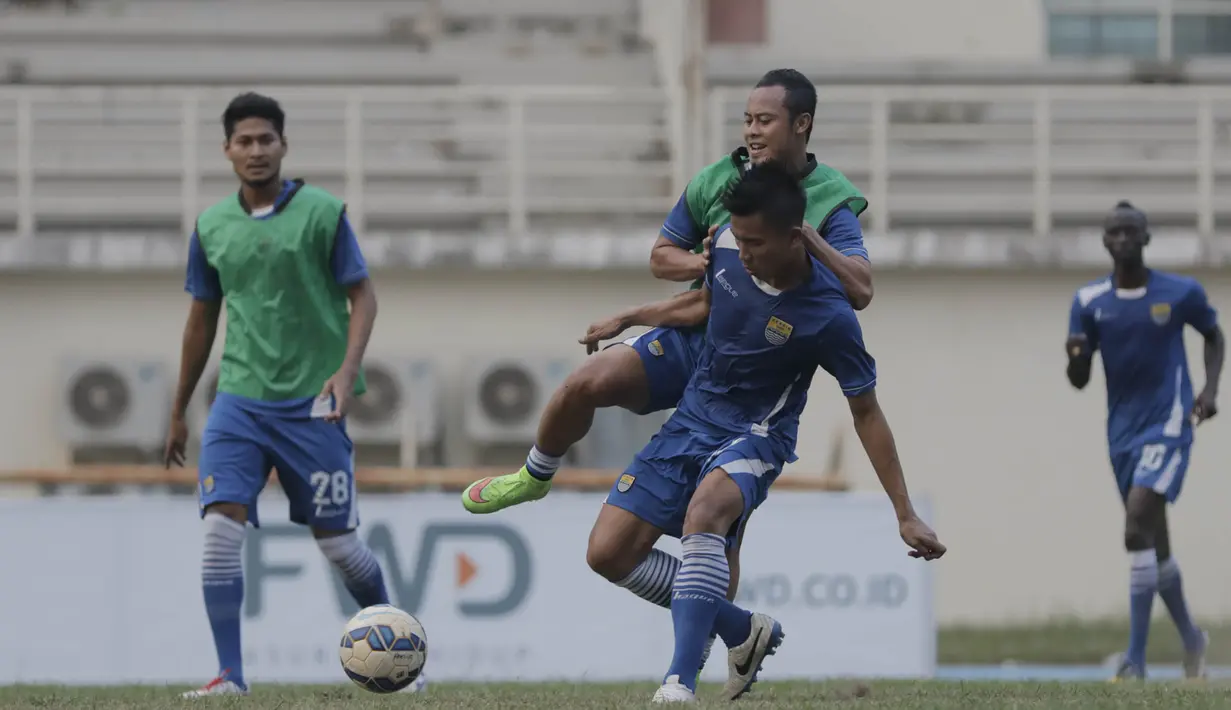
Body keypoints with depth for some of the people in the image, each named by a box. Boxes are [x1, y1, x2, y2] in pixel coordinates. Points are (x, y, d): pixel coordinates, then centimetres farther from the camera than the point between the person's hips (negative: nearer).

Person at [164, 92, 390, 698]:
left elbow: (362, 296, -1)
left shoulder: (322, 212, -3)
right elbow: (201, 320, 17)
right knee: (220, 526, -15)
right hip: (240, 398, 3)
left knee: (336, 540, 4)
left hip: (311, 402, -3)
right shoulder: (212, 227, 8)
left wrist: (347, 369, -17)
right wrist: (179, 412, 20)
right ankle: (229, 675, -13)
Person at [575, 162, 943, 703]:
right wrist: (627, 320, 23)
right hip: (691, 420, 6)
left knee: (704, 512, -39)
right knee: (608, 551, -3)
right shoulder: (727, 246, -10)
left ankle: (681, 682, -42)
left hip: (754, 437, -6)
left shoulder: (829, 317, -23)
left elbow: (866, 414, -13)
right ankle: (744, 633, 13)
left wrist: (905, 516, -12)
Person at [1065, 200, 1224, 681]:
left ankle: (1136, 660, -20)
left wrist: (1210, 388, -3)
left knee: (1137, 528, -20)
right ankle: (1191, 640, 36)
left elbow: (1214, 337, 13)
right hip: (1122, 432, 5)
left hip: (1167, 427, -5)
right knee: (1155, 543, 13)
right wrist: (1076, 356, -20)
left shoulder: (1181, 293, -5)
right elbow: (1079, 381, 3)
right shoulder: (1089, 302, 2)